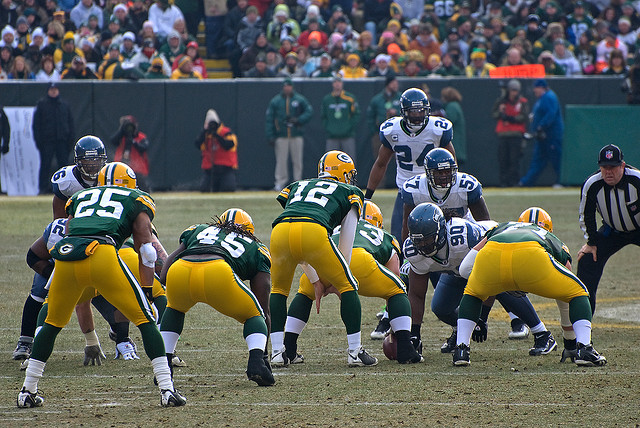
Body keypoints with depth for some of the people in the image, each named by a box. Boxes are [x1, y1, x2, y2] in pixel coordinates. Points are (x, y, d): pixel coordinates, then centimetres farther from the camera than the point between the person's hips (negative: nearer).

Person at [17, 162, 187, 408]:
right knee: (145, 320, 6)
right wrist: (146, 291, 17)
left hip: (65, 258, 4)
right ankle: (167, 390, -3)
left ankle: (27, 392, 26)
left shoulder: (80, 198, 35)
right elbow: (146, 249, 16)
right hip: (101, 254, -3)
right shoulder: (137, 200, 26)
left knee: (53, 323, 24)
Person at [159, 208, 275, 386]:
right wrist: (262, 352, 37)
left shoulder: (198, 231, 39)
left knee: (175, 308, 38)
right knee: (253, 315, 24)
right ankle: (256, 361, -2)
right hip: (217, 273, -3)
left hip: (179, 272, 3)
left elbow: (163, 276, 28)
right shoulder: (256, 248, 33)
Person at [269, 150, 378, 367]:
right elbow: (345, 245, 26)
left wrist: (315, 281, 41)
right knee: (348, 286, 17)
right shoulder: (349, 193, 29)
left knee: (279, 289, 29)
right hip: (314, 232, -3)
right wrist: (338, 280, 36)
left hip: (280, 232, 3)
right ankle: (355, 352, 15)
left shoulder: (297, 187, 39)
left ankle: (277, 352, 20)